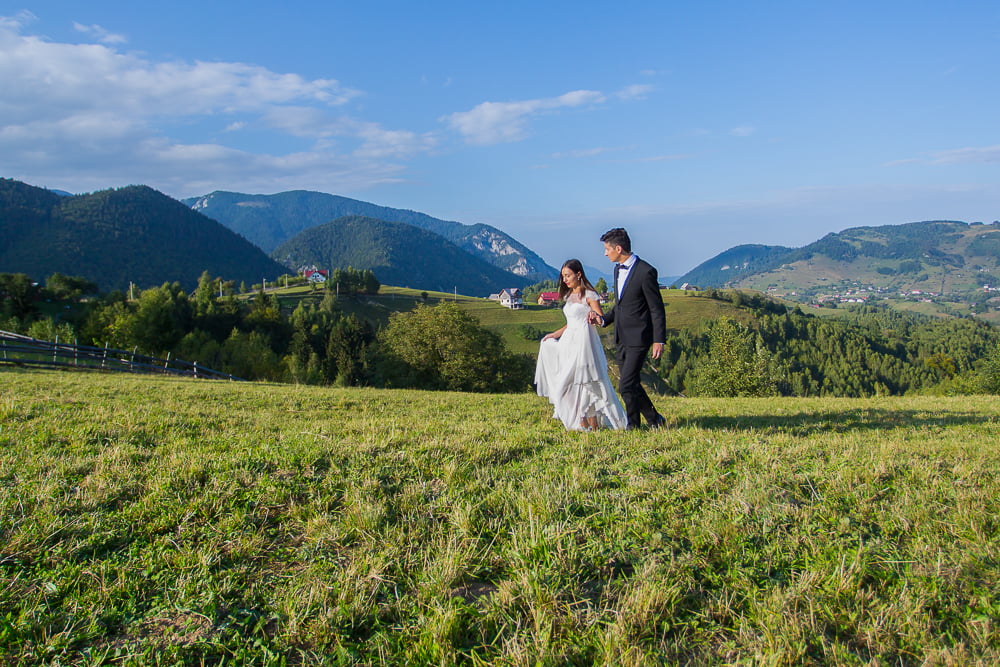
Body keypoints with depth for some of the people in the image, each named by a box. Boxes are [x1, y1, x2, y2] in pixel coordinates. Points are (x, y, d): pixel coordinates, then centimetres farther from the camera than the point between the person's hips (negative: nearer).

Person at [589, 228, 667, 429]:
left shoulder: (645, 272, -15)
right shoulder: (618, 269, 12)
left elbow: (657, 309, -12)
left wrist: (659, 340, -15)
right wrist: (603, 319, 5)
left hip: (638, 338, -9)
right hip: (621, 337, 9)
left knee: (627, 385, -11)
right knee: (630, 384, 13)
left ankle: (633, 424, 8)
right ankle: (654, 420, 26)